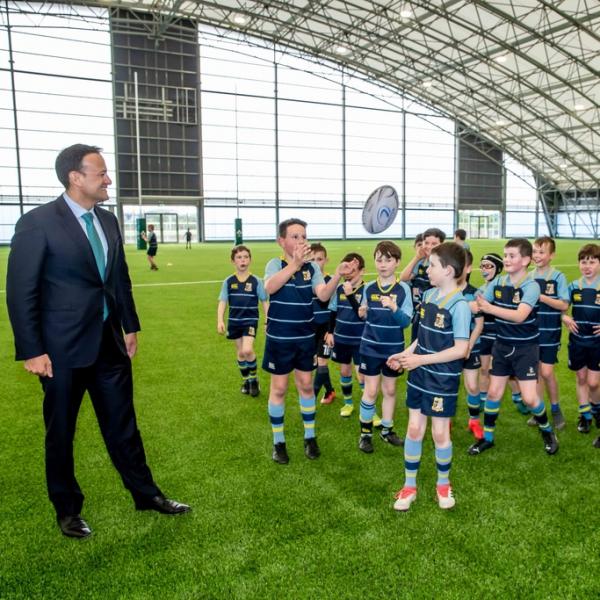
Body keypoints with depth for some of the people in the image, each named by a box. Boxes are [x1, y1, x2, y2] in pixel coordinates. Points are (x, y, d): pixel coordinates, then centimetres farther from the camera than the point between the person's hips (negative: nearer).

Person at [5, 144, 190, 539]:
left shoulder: (108, 220, 6)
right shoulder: (37, 223, -13)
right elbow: (21, 292, -12)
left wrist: (131, 326, 14)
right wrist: (31, 351, -13)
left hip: (110, 342, 6)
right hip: (64, 347, -5)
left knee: (123, 424, 15)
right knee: (61, 433, 12)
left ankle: (146, 493, 30)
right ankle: (67, 509, 31)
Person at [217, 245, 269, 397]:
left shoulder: (256, 281, -6)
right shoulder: (228, 281, -1)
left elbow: (265, 301, 0)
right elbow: (222, 302, -1)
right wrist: (220, 321, -11)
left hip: (250, 321, -3)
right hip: (234, 321, 3)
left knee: (247, 350, -20)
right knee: (240, 353, 13)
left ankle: (254, 378, 3)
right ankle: (246, 380, 32)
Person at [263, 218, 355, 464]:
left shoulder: (312, 267, -2)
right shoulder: (275, 264, -12)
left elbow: (323, 295, -16)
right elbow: (269, 287, -33)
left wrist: (338, 275, -34)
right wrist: (295, 263, -46)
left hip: (305, 338, 3)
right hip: (279, 339, -3)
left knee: (306, 386, 14)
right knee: (279, 389, 8)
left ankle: (310, 437, 29)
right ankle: (278, 442, 22)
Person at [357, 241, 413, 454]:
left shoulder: (403, 289, -8)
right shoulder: (368, 288, -2)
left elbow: (406, 321, -13)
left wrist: (394, 308, -29)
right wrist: (362, 313, -11)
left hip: (394, 348, 0)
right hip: (371, 347, 0)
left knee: (389, 390, 13)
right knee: (371, 391, 3)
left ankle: (386, 430, 30)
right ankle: (365, 433, 18)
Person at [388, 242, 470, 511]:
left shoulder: (459, 305, -20)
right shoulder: (428, 295, 3)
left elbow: (461, 349, -22)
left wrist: (421, 359, -22)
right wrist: (406, 353, 3)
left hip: (443, 380, -6)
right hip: (419, 376, 6)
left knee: (440, 433, 8)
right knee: (414, 429, 11)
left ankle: (443, 484, 33)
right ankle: (409, 486, 25)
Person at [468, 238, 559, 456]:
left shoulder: (531, 287, -19)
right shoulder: (498, 283, -3)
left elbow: (519, 315, -33)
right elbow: (479, 304, -1)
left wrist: (489, 308, -44)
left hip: (526, 348, -4)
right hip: (501, 345, 4)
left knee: (529, 397, -5)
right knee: (494, 392, 7)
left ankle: (547, 431, 25)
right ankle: (487, 437, 23)